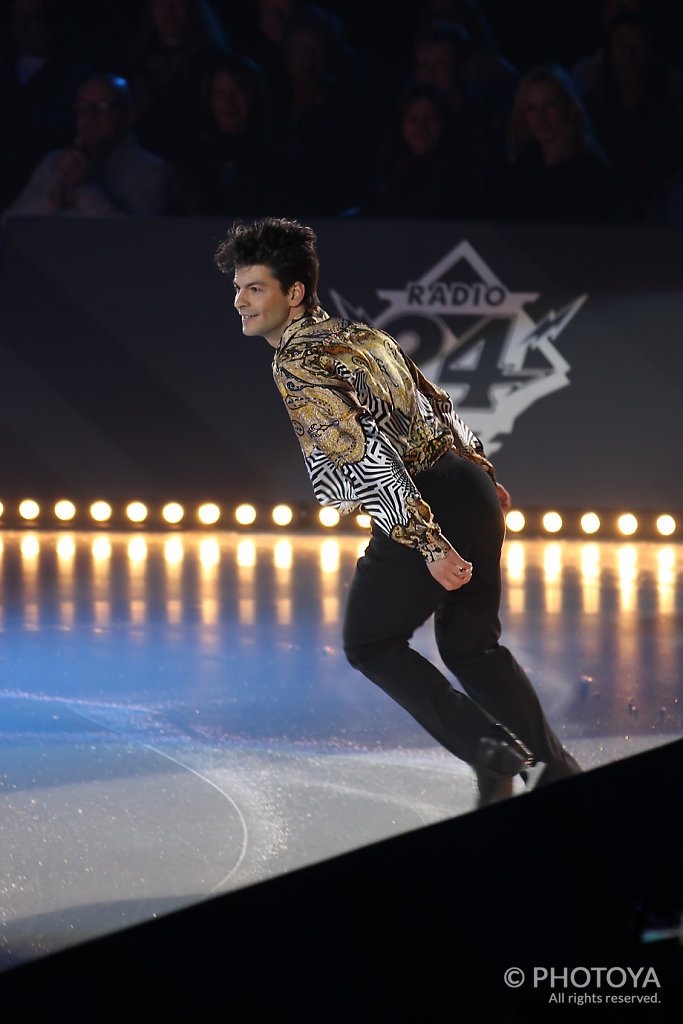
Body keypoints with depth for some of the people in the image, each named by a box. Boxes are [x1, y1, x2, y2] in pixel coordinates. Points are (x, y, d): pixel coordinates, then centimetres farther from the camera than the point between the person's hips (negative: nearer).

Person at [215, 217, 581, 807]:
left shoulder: (296, 366, -11)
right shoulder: (357, 334, 17)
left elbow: (365, 457, -20)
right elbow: (437, 403, 26)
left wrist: (430, 546, -23)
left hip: (422, 507, -8)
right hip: (470, 485, 8)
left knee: (370, 645, 11)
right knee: (471, 646, 22)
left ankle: (491, 751, 3)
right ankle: (559, 773, 20)